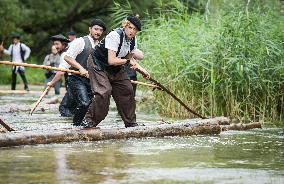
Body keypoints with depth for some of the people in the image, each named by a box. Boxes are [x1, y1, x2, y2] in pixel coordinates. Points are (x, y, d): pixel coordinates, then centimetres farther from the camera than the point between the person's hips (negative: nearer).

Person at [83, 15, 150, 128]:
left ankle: (130, 122, 21)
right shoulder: (115, 36, -29)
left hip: (116, 68, 8)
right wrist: (127, 61, -21)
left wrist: (141, 69, 4)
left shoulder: (133, 40, -3)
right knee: (104, 92, -24)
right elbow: (111, 60, -34)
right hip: (99, 65, -8)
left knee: (127, 90, 6)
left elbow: (130, 57, 15)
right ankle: (89, 121, -14)